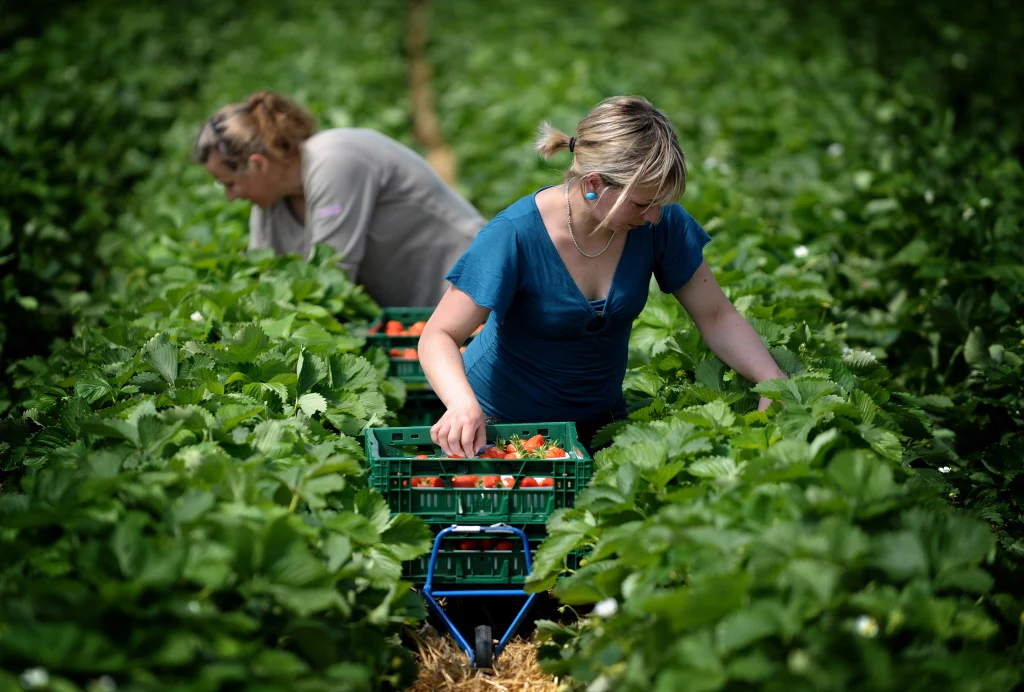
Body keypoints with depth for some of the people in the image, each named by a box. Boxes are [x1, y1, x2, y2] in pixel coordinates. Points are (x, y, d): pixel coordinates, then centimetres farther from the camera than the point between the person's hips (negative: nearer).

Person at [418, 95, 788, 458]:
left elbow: (716, 315, -5)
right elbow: (439, 336, -24)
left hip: (599, 418, 4)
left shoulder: (660, 222, -14)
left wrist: (773, 382, -20)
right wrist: (463, 403, -44)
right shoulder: (515, 236, -26)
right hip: (501, 422, -3)